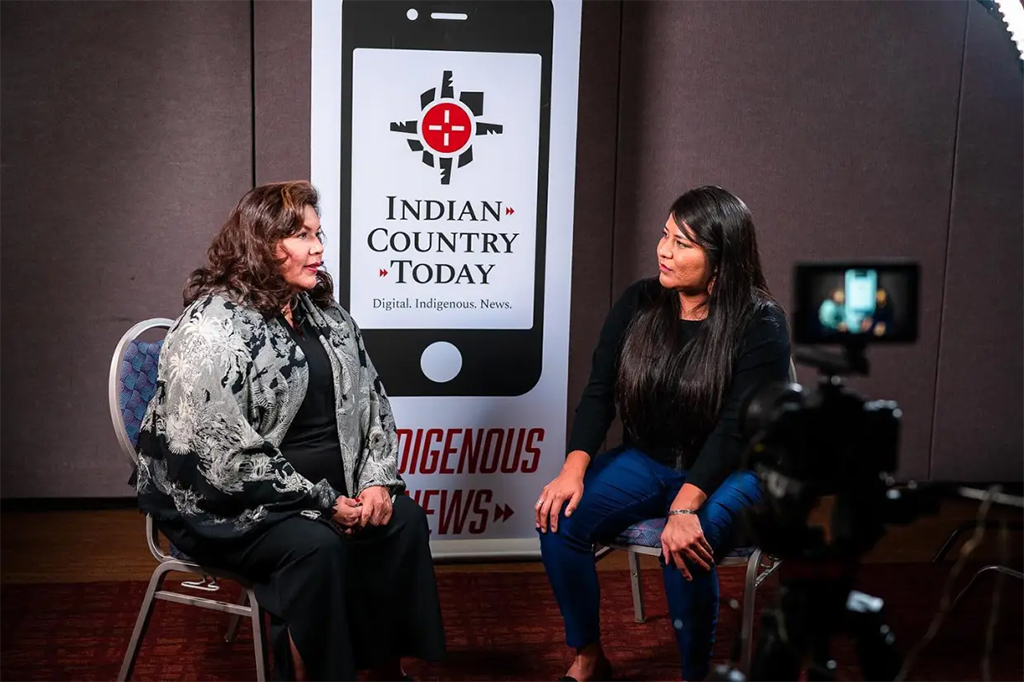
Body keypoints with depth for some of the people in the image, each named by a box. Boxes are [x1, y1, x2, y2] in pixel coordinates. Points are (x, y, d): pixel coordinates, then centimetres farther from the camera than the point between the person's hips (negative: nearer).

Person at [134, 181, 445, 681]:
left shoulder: (325, 315, 8)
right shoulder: (211, 329, -17)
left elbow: (369, 400, 10)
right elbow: (224, 456, -22)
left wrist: (377, 479, -7)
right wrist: (323, 503, -20)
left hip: (329, 486, 7)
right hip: (228, 502, -7)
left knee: (403, 518, -13)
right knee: (316, 546, -31)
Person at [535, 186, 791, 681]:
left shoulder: (761, 324, -14)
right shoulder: (639, 303, -2)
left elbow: (736, 426, -21)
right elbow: (599, 392, -4)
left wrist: (684, 508, -32)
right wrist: (574, 470, -20)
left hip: (730, 472, -4)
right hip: (647, 460, 4)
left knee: (685, 548, -34)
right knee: (560, 519, -19)